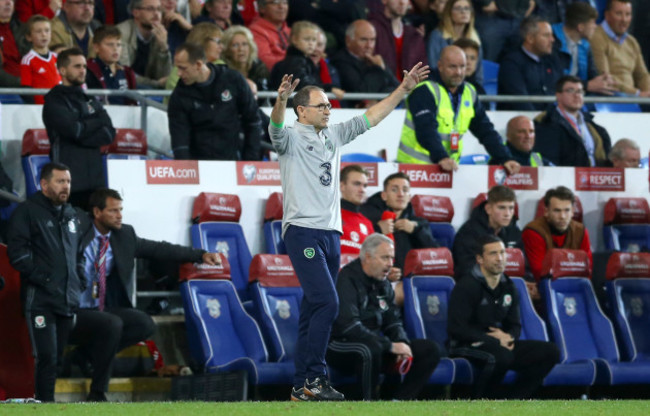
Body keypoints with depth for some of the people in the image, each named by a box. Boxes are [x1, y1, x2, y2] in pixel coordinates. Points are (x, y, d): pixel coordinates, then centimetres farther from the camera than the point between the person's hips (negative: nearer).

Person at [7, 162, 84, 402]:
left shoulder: (72, 216, 18)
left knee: (64, 358, 6)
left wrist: (79, 286, 13)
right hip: (40, 299, -6)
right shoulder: (27, 212, -2)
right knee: (47, 356, -14)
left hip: (69, 300, 6)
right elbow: (17, 252, -10)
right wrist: (41, 278, -16)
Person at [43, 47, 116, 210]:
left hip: (95, 179, 6)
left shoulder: (91, 101, 19)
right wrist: (98, 121, 1)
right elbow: (74, 129, -16)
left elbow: (109, 134, 7)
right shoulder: (54, 101, -1)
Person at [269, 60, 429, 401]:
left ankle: (301, 386, 10)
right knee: (326, 302, -18)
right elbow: (276, 128, -27)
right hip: (302, 232, -8)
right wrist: (281, 100, -47)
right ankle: (314, 377, -14)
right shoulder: (291, 137, -5)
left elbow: (371, 117, 19)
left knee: (314, 311, 8)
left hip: (331, 233, 8)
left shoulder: (333, 135, 15)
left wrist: (404, 89, 13)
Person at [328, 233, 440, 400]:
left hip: (376, 343, 9)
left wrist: (402, 344, -7)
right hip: (341, 346, -9)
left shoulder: (383, 283, 12)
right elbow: (349, 327, -26)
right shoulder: (347, 280, -15)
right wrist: (390, 345, -26)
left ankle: (399, 401, -13)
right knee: (371, 349, -43)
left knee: (430, 349, -3)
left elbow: (393, 320, 17)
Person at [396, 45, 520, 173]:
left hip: (449, 167, 6)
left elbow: (486, 131, 13)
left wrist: (505, 159, 1)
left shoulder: (469, 93, 12)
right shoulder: (424, 92, -11)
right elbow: (426, 130, -24)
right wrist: (441, 157, -38)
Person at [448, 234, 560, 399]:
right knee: (502, 355, -39)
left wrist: (508, 337, -8)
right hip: (467, 347, -8)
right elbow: (456, 329, -16)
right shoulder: (466, 286, -10)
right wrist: (495, 340, -16)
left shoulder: (508, 288, 13)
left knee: (550, 352, -7)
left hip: (501, 345, 8)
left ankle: (511, 401, -11)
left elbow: (515, 326, 19)